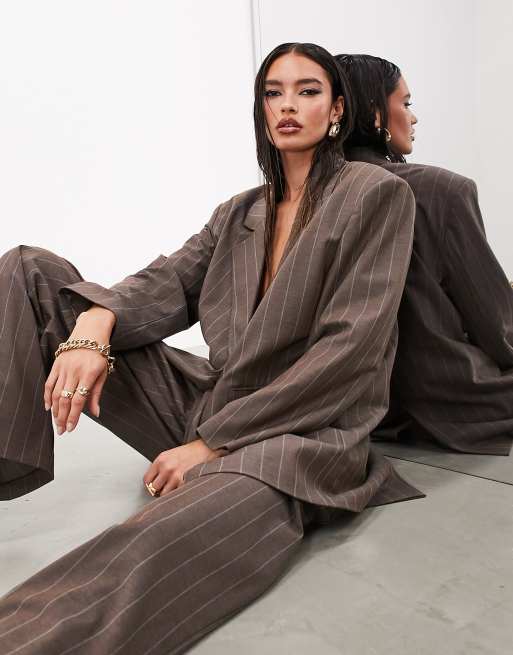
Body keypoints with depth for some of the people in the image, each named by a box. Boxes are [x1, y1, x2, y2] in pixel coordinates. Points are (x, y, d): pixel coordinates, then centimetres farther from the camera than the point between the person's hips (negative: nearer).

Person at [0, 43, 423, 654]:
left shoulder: (376, 193, -1)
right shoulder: (239, 212, 17)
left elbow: (349, 349, -11)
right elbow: (169, 283, 5)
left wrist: (213, 442, -14)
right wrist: (94, 320, -21)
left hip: (301, 432, -6)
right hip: (205, 402, 6)